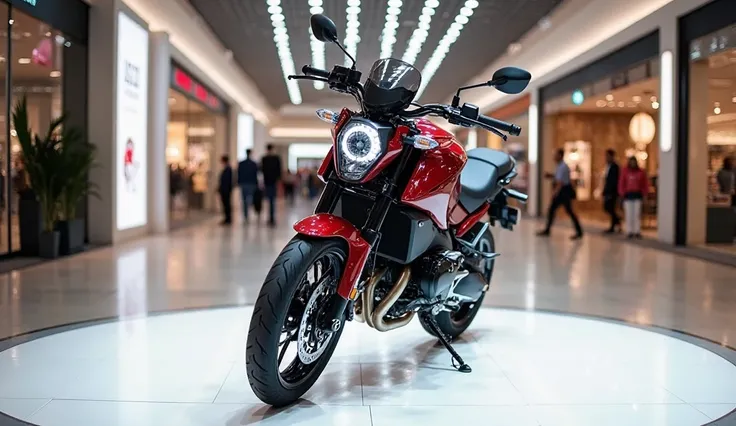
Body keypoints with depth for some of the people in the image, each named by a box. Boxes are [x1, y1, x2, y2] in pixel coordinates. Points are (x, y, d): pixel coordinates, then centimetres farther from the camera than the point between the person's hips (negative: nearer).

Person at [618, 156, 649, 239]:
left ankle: (637, 231, 3)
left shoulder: (641, 172, 3)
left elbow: (645, 183, 7)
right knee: (629, 214, 0)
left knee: (637, 214, -1)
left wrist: (644, 193, 1)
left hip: (637, 195, 0)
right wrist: (622, 193, -4)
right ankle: (629, 231, 4)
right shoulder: (625, 171, 1)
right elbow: (621, 183, 2)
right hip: (628, 195, 0)